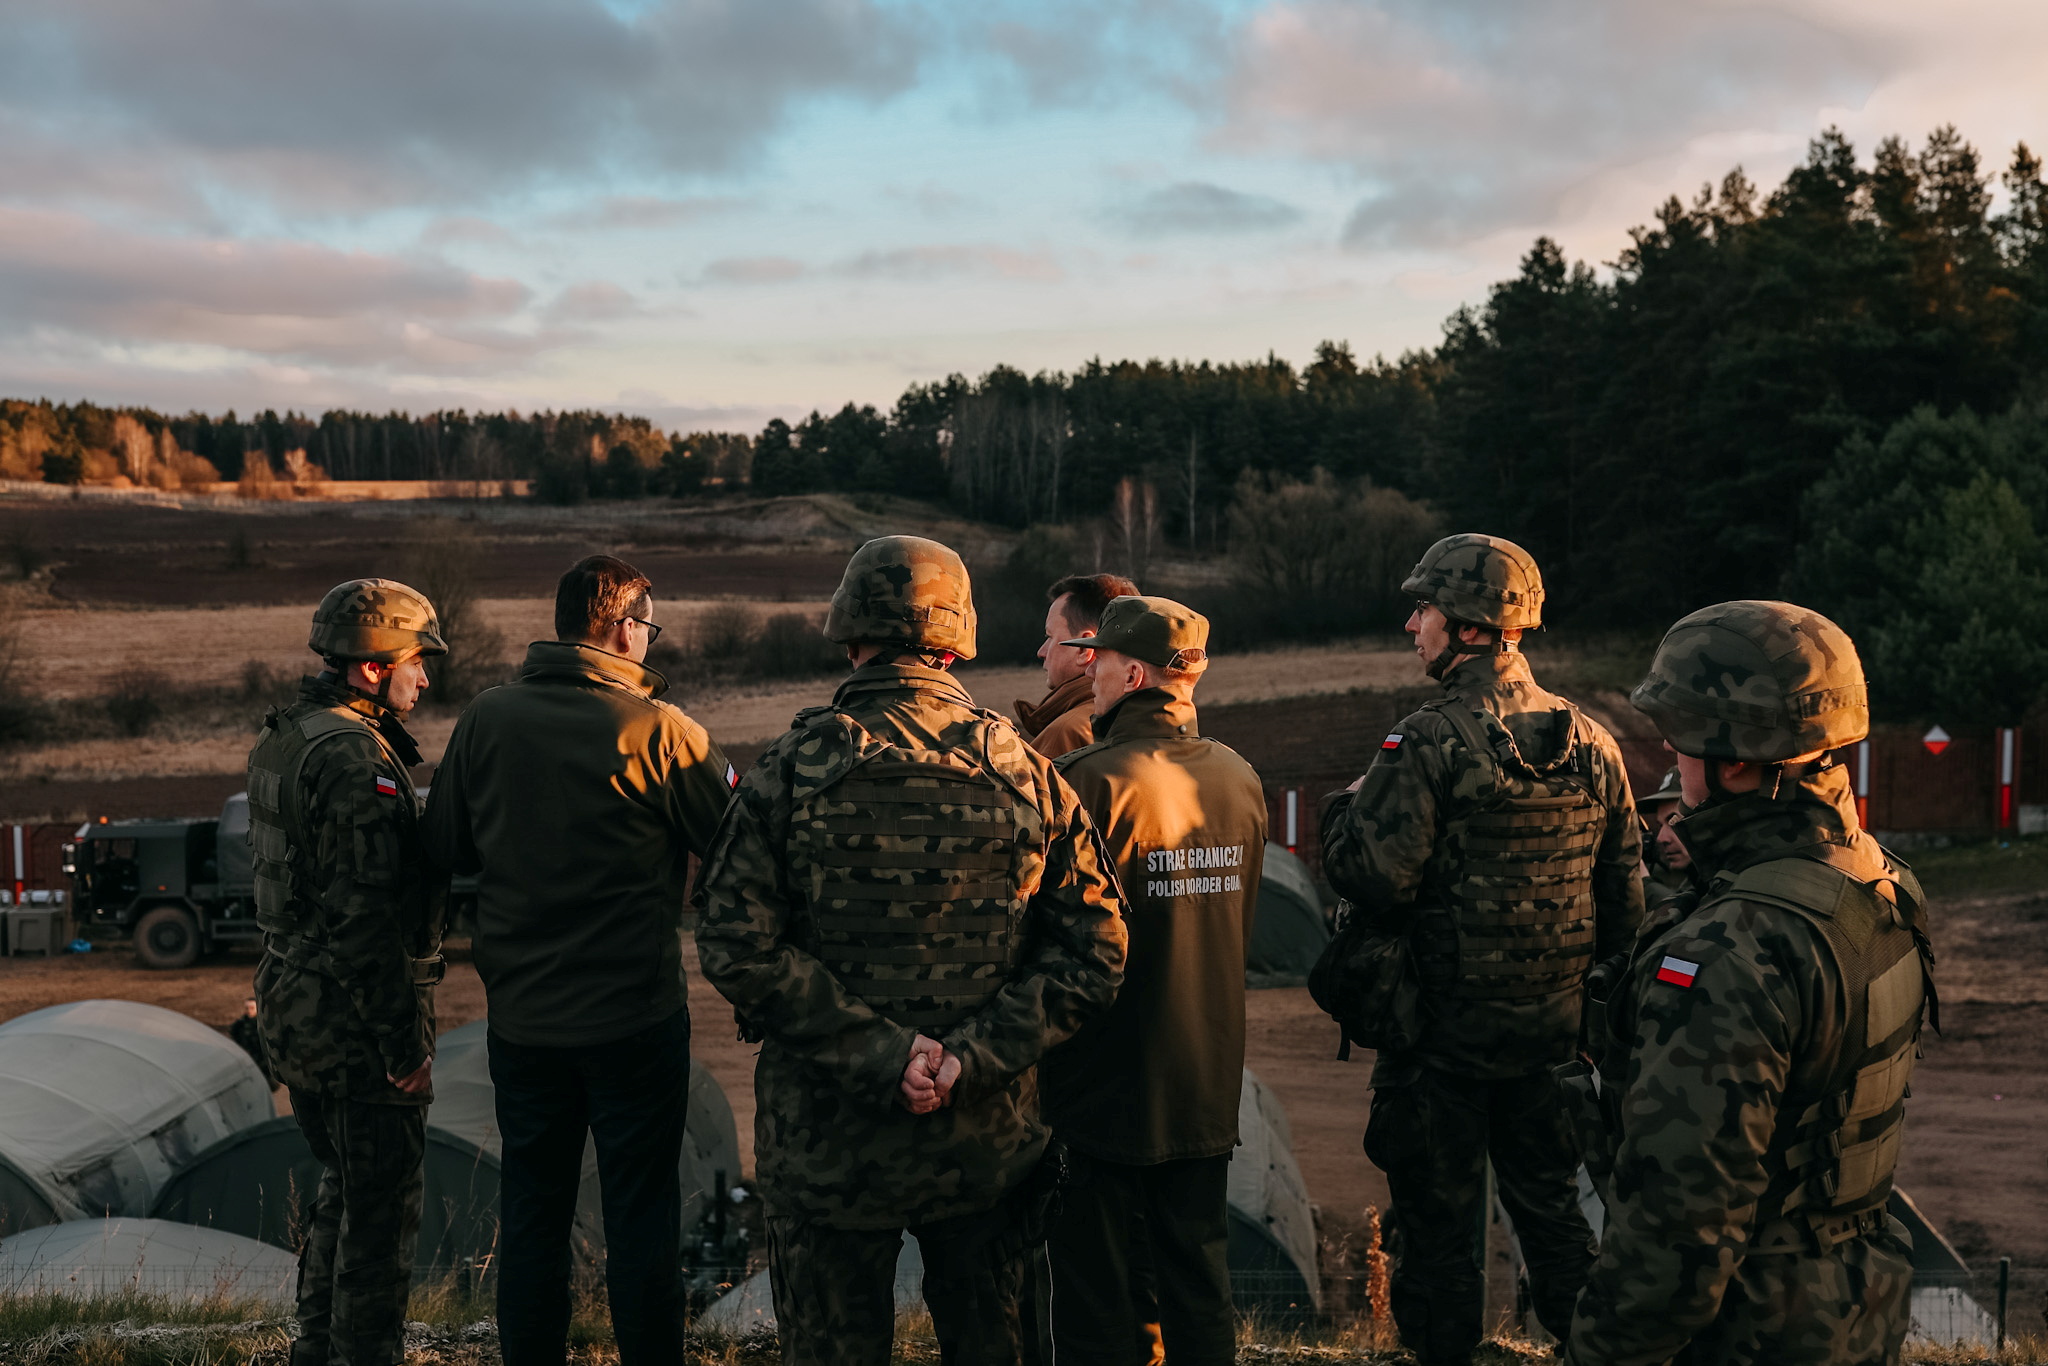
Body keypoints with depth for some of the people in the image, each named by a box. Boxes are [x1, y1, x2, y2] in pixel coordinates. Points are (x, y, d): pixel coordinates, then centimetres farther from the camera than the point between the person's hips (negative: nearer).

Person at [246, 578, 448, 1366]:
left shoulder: (280, 740, 11)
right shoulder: (356, 759, -21)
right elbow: (366, 918, -25)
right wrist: (406, 1044, -20)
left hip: (293, 1007, 10)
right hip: (356, 1026, -10)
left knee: (344, 1191, 23)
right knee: (380, 1211, 2)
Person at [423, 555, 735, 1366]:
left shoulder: (486, 720, -2)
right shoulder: (658, 728, -14)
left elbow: (446, 846, 5)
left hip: (520, 1016, 4)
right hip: (636, 1016, -4)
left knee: (531, 1212, 16)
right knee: (641, 1214, 8)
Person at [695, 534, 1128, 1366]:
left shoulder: (792, 772, -8)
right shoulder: (1025, 775, -2)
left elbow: (738, 947, -16)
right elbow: (1095, 947, -7)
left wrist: (882, 1052, -16)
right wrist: (975, 1055, -12)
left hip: (827, 1145, -2)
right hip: (988, 1142, 2)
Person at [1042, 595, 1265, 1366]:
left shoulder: (1091, 780, -18)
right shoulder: (1239, 777, 2)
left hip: (1104, 1091, -6)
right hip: (1207, 1086, 6)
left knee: (1096, 1301, 6)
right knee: (1199, 1282, 17)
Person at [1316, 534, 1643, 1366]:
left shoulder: (1429, 743, -18)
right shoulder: (1591, 742, 4)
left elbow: (1372, 876, -21)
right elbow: (1625, 885, 9)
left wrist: (1346, 808, -2)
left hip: (1444, 1028, -6)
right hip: (1552, 1025, 6)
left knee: (1438, 1220, 8)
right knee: (1551, 1202, 21)